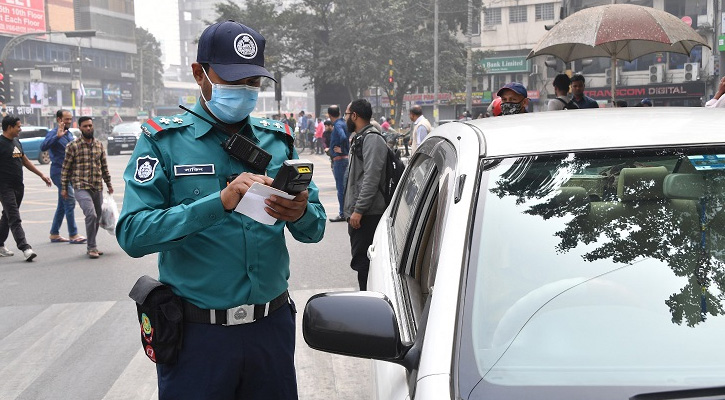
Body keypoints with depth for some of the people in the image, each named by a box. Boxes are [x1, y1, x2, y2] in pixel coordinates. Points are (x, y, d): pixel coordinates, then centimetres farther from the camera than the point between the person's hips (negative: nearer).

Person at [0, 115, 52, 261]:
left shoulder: (17, 142, 14)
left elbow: (25, 161, 23)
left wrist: (41, 174, 21)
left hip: (18, 186, 8)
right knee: (15, 219, -11)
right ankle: (25, 248, -17)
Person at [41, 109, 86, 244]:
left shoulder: (69, 134, 15)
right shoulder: (53, 133, -10)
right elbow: (43, 147, -29)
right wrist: (57, 136, -38)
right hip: (59, 171, -9)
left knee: (63, 204, 12)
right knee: (70, 201, -12)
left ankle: (54, 234, 20)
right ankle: (73, 235, -9)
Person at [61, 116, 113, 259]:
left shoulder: (99, 145, 11)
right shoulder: (73, 146, -3)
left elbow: (104, 166, 19)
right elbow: (66, 168, 0)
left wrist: (109, 184, 19)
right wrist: (64, 187, -1)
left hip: (98, 187, 5)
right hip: (81, 187, -5)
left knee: (97, 219, 10)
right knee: (91, 215, -20)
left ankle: (91, 246, 24)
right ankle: (91, 247, -9)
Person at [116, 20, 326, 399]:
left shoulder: (277, 139, 6)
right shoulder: (163, 140, -5)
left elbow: (315, 228, 6)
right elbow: (131, 233, -16)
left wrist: (300, 214, -18)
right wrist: (220, 202, -27)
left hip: (272, 325, 4)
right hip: (197, 332, -3)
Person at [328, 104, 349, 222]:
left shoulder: (338, 125, -16)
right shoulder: (343, 123, 12)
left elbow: (343, 138, -31)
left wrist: (343, 149, -18)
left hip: (339, 159, -9)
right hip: (345, 158, 9)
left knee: (341, 187, -5)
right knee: (343, 186, 15)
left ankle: (342, 214, -2)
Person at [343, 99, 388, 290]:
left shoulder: (372, 139, -14)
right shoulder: (360, 138, 19)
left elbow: (371, 178, -21)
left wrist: (359, 210, -22)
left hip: (367, 215, -10)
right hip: (358, 212, 10)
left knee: (362, 260, -8)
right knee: (360, 259, 15)